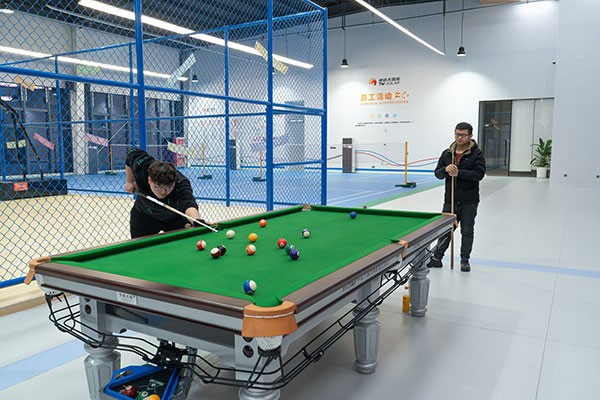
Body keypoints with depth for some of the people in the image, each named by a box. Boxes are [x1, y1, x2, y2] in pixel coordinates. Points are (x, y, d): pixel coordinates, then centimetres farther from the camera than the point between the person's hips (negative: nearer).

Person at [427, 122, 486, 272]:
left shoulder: (476, 153, -5)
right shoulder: (446, 153, 6)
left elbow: (479, 173, -15)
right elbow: (437, 173, 5)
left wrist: (459, 173, -23)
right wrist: (445, 169, -16)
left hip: (469, 201, -3)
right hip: (450, 199, 3)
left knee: (467, 231, 7)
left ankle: (465, 260, 20)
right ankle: (437, 257, 16)